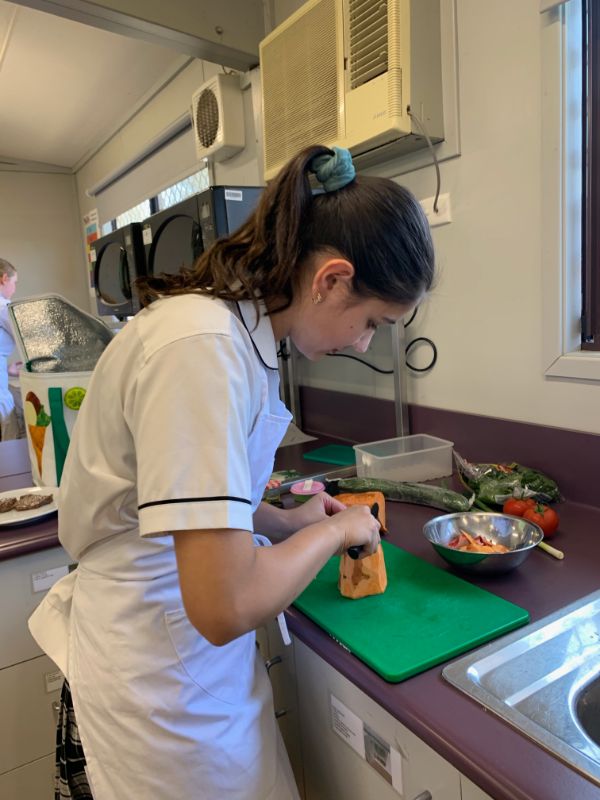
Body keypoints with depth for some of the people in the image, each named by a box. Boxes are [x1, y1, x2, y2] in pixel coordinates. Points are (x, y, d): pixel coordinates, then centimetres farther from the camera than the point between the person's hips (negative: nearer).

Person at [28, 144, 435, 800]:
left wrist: (285, 521, 4)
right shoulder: (203, 348, -29)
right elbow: (226, 606, -31)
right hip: (158, 679, -8)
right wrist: (333, 531, -15)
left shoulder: (234, 324, 1)